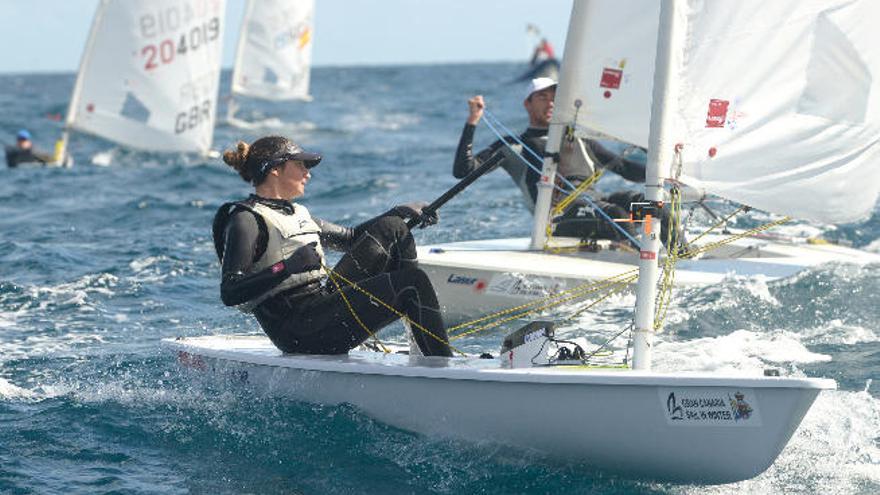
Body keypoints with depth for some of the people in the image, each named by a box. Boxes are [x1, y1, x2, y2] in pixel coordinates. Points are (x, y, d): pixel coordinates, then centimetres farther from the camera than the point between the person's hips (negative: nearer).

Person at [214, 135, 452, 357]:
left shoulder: (295, 213, 19)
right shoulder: (246, 219, -9)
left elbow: (350, 237, 32)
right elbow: (229, 294, -20)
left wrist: (400, 213, 21)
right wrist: (286, 267, -30)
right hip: (299, 329, -10)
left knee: (392, 229, 5)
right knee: (413, 283, -18)